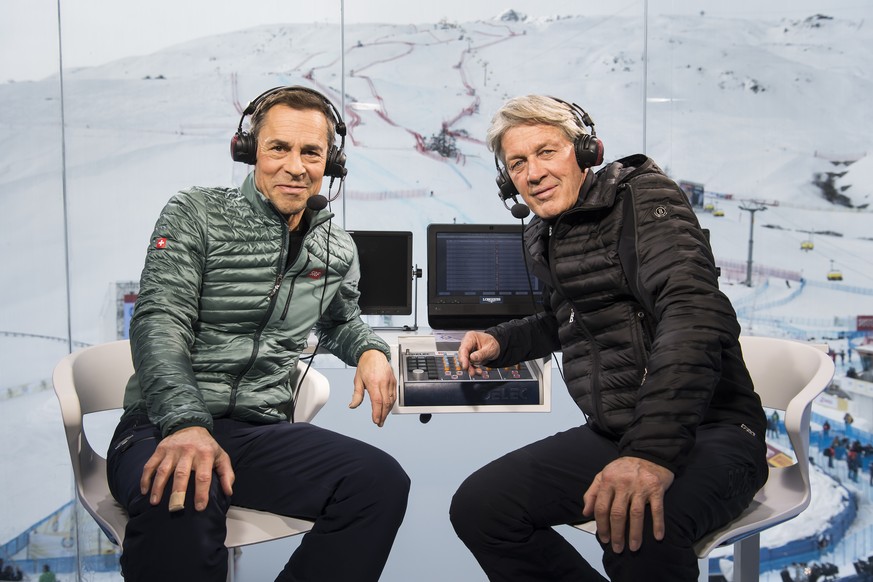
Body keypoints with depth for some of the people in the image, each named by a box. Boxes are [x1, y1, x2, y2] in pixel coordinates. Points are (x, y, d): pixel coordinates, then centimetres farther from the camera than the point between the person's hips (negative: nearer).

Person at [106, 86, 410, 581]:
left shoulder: (338, 250, 12)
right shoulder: (195, 215, -1)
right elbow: (159, 322, -13)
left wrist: (371, 350, 6)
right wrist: (187, 425, -31)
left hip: (262, 431, 5)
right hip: (163, 427, -4)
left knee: (383, 481, -22)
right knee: (181, 499, -41)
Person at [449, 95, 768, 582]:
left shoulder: (644, 195, -11)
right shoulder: (544, 238, 12)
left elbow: (694, 312, -27)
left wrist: (655, 449, -38)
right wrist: (501, 341, 10)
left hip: (706, 431, -7)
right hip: (611, 432, 7)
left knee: (636, 527, -38)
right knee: (476, 507, -6)